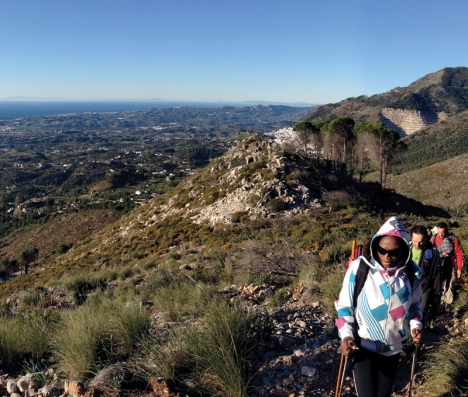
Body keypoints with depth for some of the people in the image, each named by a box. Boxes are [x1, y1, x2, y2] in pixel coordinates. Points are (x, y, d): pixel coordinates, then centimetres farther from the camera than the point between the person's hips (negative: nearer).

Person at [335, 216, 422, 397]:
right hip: (363, 346, -4)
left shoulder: (412, 273, -9)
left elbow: (414, 304, 10)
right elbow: (344, 306, -9)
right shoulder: (359, 268, -19)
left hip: (393, 348, 4)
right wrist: (346, 335, -19)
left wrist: (415, 325, -7)